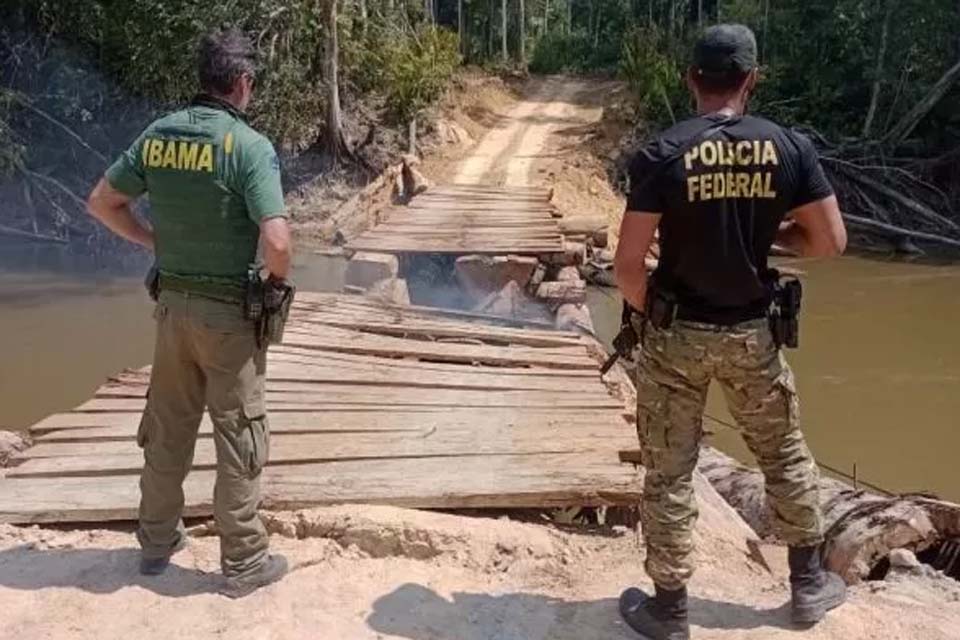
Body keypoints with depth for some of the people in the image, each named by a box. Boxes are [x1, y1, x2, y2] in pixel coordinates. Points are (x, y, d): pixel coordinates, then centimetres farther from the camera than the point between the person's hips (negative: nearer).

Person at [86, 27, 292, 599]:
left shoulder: (157, 136, 2)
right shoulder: (250, 146, -17)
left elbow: (102, 201, 10)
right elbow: (277, 242, -26)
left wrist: (154, 242, 14)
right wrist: (279, 283, -6)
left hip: (173, 301, 6)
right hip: (229, 310, -6)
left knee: (167, 428, 18)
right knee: (239, 436, 6)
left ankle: (158, 540, 35)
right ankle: (244, 561, 17)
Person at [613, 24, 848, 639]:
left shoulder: (662, 154, -13)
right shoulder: (790, 147, -6)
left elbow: (628, 264, -16)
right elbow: (832, 241, -2)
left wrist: (649, 312, 3)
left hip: (677, 335, -2)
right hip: (751, 333, 3)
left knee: (669, 473, 11)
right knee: (786, 455, 23)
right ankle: (810, 583, 39)